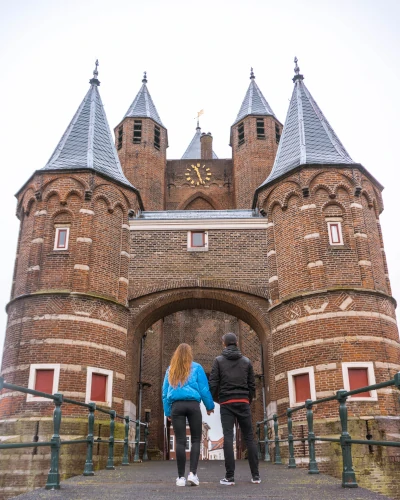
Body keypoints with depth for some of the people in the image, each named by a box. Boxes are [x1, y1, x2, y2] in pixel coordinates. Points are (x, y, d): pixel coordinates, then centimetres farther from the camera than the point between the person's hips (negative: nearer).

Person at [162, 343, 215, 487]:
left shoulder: (170, 370, 15)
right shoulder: (196, 367, 6)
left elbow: (165, 392, 16)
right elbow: (204, 389, 5)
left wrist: (167, 411, 19)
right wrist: (209, 406, 15)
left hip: (176, 406, 2)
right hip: (193, 405, -2)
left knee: (180, 441, 2)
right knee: (196, 440, 8)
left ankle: (181, 477, 3)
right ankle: (193, 473, -4)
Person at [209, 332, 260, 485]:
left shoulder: (219, 360, 2)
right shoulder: (246, 361, 9)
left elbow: (213, 384, -2)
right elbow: (252, 385, 8)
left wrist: (216, 400, 12)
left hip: (226, 403, -2)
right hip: (243, 402, 2)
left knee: (228, 437, -4)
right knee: (249, 437, 4)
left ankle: (230, 476, -8)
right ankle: (255, 475, 3)